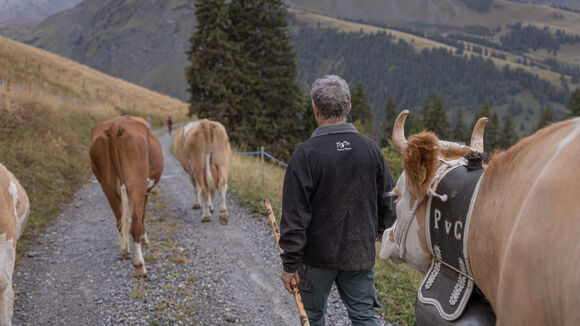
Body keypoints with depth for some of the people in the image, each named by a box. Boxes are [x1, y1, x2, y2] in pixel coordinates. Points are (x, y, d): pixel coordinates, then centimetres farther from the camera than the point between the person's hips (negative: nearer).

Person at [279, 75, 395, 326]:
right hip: (360, 254, 3)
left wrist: (290, 263, -10)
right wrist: (380, 232, 26)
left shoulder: (306, 153, -16)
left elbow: (294, 215, -16)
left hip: (318, 256, -3)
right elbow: (388, 202, 8)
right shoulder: (370, 148, -2)